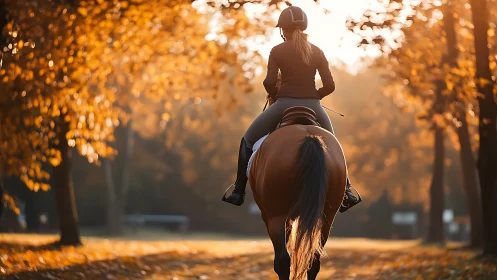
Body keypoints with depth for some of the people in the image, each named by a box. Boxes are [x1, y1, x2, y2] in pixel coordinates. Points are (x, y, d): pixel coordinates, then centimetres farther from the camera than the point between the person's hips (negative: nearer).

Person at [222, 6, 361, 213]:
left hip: (284, 105, -3)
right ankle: (347, 193, 20)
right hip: (313, 107, 3)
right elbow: (329, 86, 3)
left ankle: (238, 193, 14)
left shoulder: (277, 51, -2)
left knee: (248, 141, 17)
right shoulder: (317, 52, 6)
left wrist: (275, 94, 9)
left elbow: (269, 83, -12)